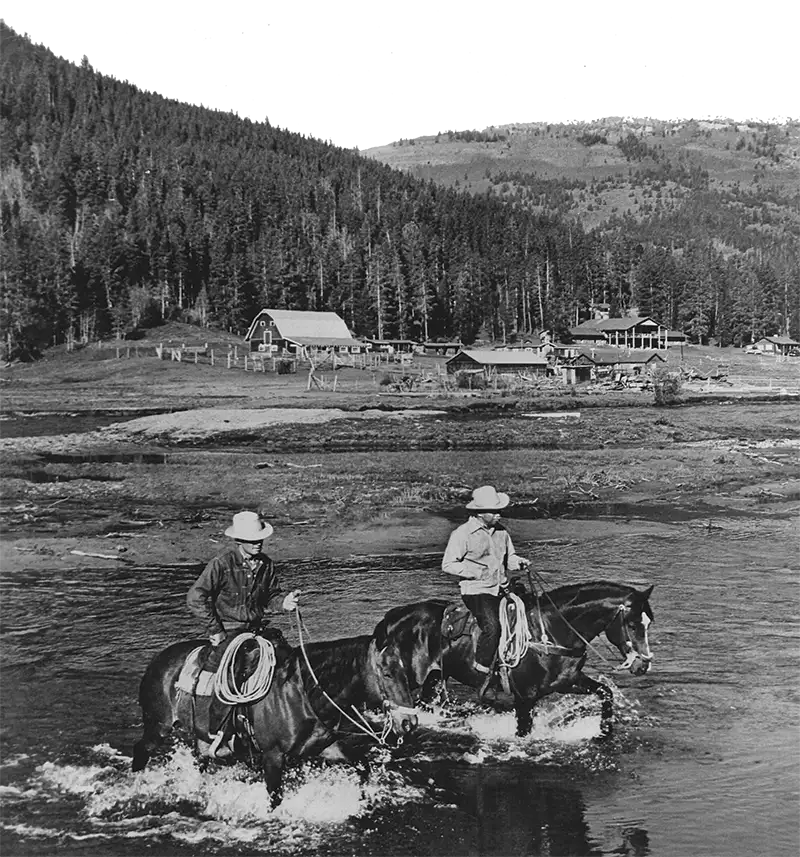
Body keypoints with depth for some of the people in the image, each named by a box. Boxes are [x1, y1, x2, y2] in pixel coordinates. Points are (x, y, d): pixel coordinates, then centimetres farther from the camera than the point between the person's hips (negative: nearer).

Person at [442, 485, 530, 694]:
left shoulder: (501, 531, 11)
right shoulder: (463, 534, -8)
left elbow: (509, 558, 24)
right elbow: (448, 564, -7)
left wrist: (518, 562, 0)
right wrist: (476, 573, -16)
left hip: (501, 588, 7)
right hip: (476, 590, -7)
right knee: (492, 626, -26)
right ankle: (482, 673, -14)